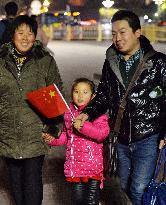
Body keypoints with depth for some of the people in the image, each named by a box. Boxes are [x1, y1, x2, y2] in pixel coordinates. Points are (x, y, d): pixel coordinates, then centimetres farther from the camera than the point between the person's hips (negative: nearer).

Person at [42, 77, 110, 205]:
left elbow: (103, 133, -21)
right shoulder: (69, 113, 10)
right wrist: (54, 140, 7)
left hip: (93, 165, -4)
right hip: (75, 165, 5)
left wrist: (83, 126, -29)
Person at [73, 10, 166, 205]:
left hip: (147, 139, -5)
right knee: (124, 187, 17)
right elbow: (103, 95, 13)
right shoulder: (111, 62, 6)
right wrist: (87, 114, -4)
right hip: (121, 139, 5)